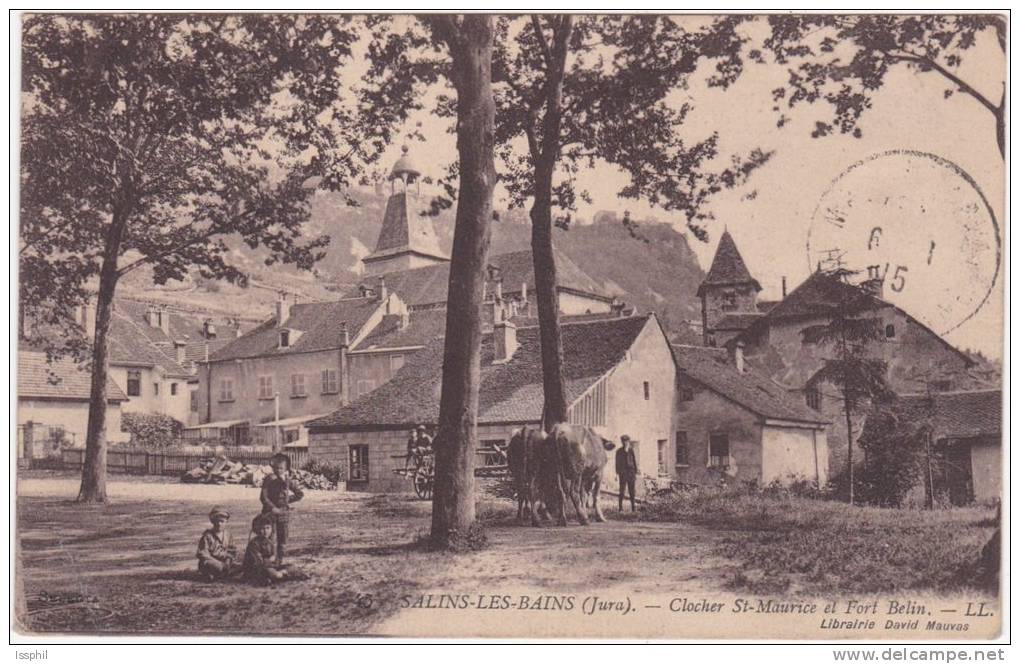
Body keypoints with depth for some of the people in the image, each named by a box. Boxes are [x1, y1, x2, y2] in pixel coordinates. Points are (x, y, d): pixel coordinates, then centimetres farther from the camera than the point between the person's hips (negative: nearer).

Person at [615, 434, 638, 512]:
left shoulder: (631, 450, 7)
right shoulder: (619, 451, 3)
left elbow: (635, 462, 10)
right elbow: (617, 463, 3)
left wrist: (636, 473, 6)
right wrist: (617, 474, -4)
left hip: (631, 473, 2)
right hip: (622, 473, -2)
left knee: (631, 491, 1)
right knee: (622, 490, -5)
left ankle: (633, 507, 4)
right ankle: (620, 508, -3)